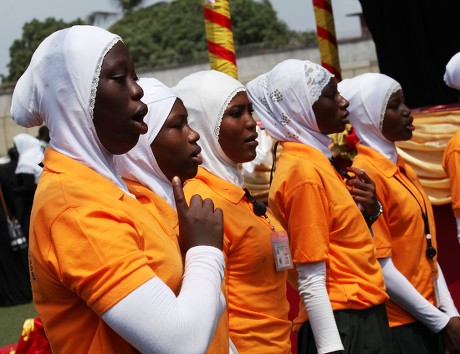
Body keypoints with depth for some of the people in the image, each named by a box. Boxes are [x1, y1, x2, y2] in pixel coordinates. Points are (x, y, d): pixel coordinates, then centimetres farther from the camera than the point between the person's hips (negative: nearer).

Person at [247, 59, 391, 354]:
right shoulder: (304, 170, -16)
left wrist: (370, 212, 0)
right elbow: (311, 282, -19)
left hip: (364, 316, 9)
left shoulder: (318, 160, 9)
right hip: (341, 325, -9)